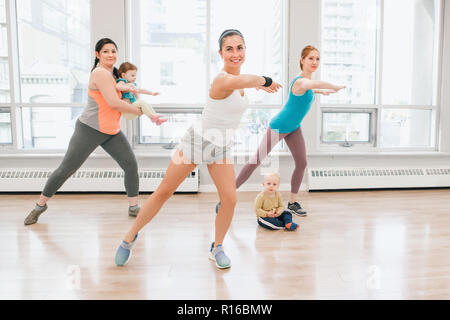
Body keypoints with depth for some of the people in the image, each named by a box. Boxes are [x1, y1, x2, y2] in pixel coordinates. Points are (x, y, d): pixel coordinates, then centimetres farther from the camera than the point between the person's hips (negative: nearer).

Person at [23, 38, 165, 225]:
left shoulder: (112, 74, 10)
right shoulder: (100, 73, -16)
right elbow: (114, 103, -22)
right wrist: (138, 111, -10)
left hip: (112, 132, 8)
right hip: (89, 130, -8)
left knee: (131, 165, -1)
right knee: (66, 170, 2)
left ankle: (134, 208, 11)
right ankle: (40, 205, 22)